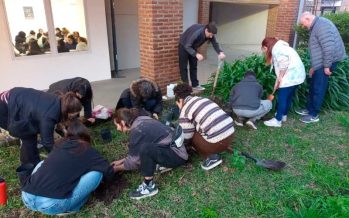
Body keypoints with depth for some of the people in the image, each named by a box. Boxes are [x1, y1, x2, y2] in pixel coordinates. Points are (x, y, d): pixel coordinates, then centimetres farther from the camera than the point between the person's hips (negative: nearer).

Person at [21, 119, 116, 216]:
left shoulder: (60, 145, 20)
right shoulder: (87, 150, 4)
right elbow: (109, 172, 8)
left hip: (27, 198, 7)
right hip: (51, 204, -6)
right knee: (97, 173, 2)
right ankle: (69, 208, 10)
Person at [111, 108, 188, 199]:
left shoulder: (136, 131, -20)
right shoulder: (141, 122, 6)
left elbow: (135, 160, -9)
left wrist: (117, 168, 6)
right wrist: (121, 161, 20)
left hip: (177, 155, -10)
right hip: (176, 147, 10)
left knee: (145, 148, -31)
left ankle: (149, 186, -12)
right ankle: (165, 164, 19)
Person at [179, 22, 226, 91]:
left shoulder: (210, 34, -19)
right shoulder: (196, 33, -40)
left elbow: (215, 44, -9)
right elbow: (187, 46, -36)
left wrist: (220, 52, -28)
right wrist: (196, 54, -47)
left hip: (193, 47, 7)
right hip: (184, 46, -7)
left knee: (194, 67, 9)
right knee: (184, 67, -4)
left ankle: (195, 84, 17)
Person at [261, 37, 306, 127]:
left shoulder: (276, 48, -7)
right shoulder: (281, 46, 24)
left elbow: (284, 63, -21)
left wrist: (279, 77, -13)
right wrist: (279, 79, 9)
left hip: (291, 76, -10)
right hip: (297, 75, 11)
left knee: (282, 97, -5)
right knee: (288, 97, 19)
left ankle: (277, 120, 0)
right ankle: (283, 115, 31)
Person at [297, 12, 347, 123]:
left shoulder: (321, 25, -18)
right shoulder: (316, 26, 16)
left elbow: (328, 47, -26)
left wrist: (327, 66, -22)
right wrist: (313, 66, 23)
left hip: (325, 64, -10)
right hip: (320, 64, 10)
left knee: (318, 89, -2)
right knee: (313, 88, 16)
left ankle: (314, 115, 8)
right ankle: (309, 109, 29)